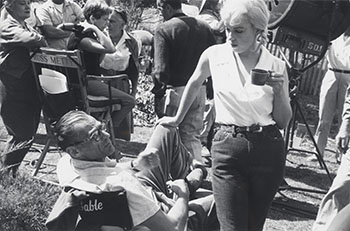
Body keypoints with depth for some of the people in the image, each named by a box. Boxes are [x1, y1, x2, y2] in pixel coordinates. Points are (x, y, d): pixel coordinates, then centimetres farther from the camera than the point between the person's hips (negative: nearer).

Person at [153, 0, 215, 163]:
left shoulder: (164, 29, -10)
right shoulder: (203, 28, 7)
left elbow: (161, 68, -17)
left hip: (174, 89, -5)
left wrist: (158, 94, -11)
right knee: (192, 137, 13)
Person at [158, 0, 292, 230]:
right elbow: (194, 84, 21)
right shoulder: (214, 55, -1)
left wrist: (280, 91, -11)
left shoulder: (277, 67, -1)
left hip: (267, 150, 1)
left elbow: (282, 122, 6)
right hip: (226, 148, -1)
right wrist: (177, 118, 30)